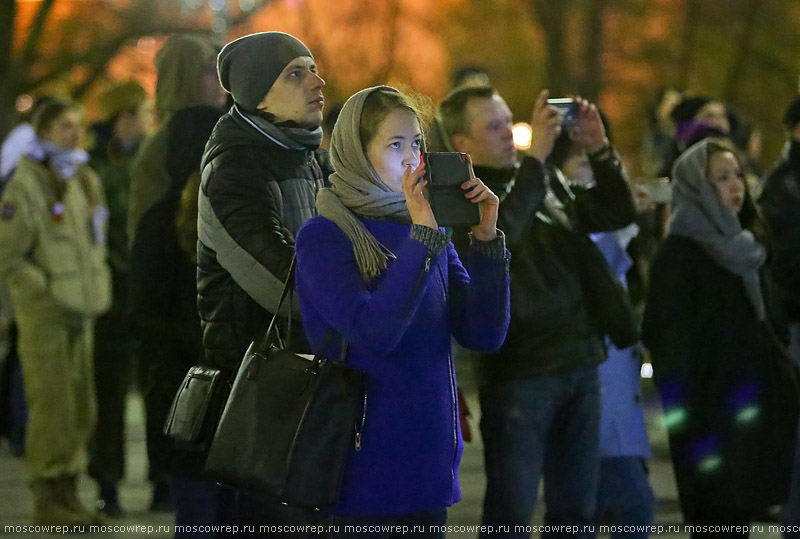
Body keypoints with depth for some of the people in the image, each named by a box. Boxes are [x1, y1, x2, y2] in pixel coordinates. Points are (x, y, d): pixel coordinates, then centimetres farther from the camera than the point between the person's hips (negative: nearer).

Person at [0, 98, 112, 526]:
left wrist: (96, 291, 12)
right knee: (52, 407, -8)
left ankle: (67, 490, 18)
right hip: (45, 314, -7)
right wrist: (49, 294, -14)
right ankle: (47, 500, -2)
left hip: (81, 312, 7)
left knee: (82, 410, 9)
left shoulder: (85, 181, 14)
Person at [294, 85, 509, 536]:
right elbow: (373, 332, -22)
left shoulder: (426, 232, 9)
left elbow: (484, 335, 2)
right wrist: (422, 238, -22)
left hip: (430, 461, 6)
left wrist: (486, 240, -8)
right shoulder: (324, 237, -8)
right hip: (366, 462, -6)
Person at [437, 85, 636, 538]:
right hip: (518, 373, -6)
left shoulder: (548, 179, 13)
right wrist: (535, 157, -25)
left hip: (580, 365, 6)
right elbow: (497, 234, -26)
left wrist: (600, 151, -1)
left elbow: (618, 214, 14)